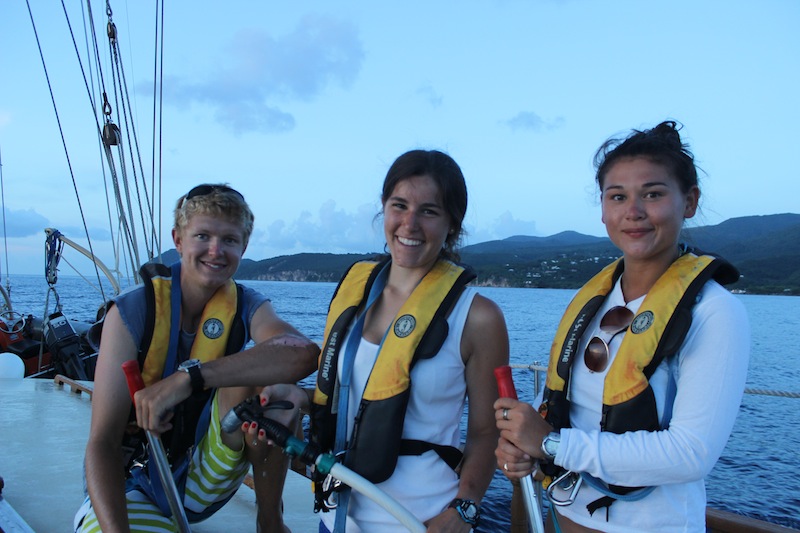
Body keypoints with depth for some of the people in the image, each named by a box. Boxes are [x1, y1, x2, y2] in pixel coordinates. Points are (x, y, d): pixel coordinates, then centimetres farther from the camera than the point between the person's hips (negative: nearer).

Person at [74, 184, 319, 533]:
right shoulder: (131, 312, -15)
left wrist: (189, 377, -43)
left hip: (207, 479, 3)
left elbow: (304, 354, -34)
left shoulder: (247, 308, -8)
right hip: (136, 484, -3)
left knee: (264, 377, -24)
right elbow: (102, 441, -21)